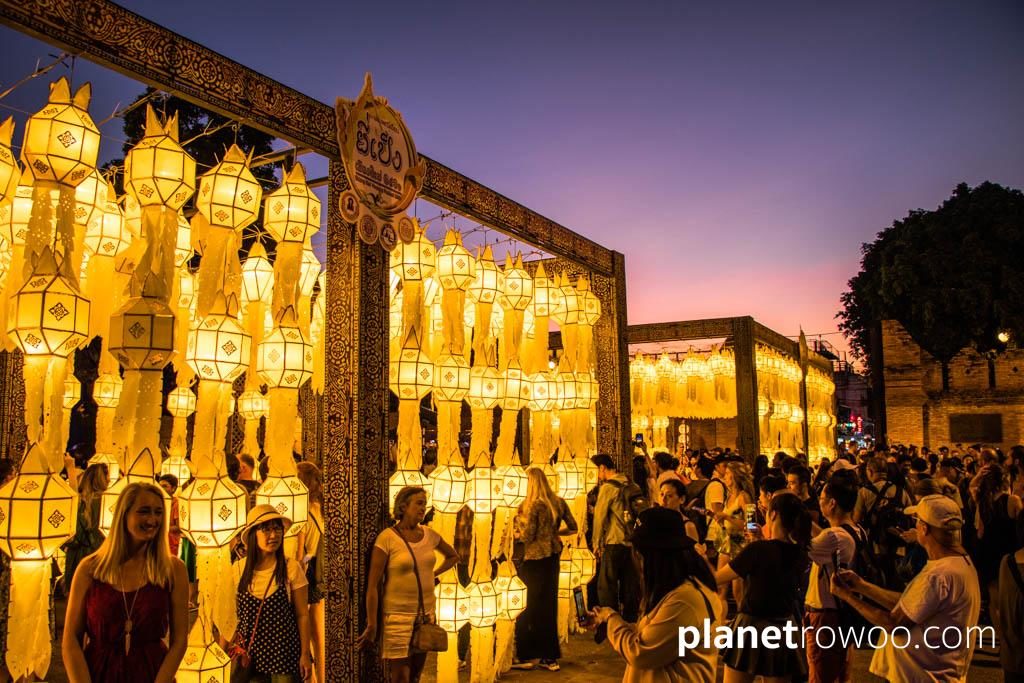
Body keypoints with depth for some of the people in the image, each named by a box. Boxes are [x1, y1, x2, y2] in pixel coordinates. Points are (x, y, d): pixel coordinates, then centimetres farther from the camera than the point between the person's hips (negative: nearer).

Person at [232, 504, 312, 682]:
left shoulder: (291, 568, -11)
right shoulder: (238, 568, -3)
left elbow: (302, 615, -6)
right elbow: (231, 614, 8)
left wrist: (305, 654, -6)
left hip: (284, 652, -2)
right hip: (249, 653, 3)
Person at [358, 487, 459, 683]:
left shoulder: (430, 535, 2)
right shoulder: (387, 537, -13)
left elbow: (453, 556, 22)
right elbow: (373, 585, -13)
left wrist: (433, 574, 9)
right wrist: (372, 625, -13)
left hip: (426, 614, 5)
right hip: (398, 616, -5)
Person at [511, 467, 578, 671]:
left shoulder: (532, 505, -16)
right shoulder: (559, 502, 3)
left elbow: (527, 536, -17)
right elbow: (573, 528, 10)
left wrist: (519, 521, -2)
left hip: (535, 560, -6)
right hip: (553, 557, 6)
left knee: (531, 607, 6)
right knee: (549, 605, 13)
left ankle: (528, 656, 13)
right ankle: (550, 657, 20)